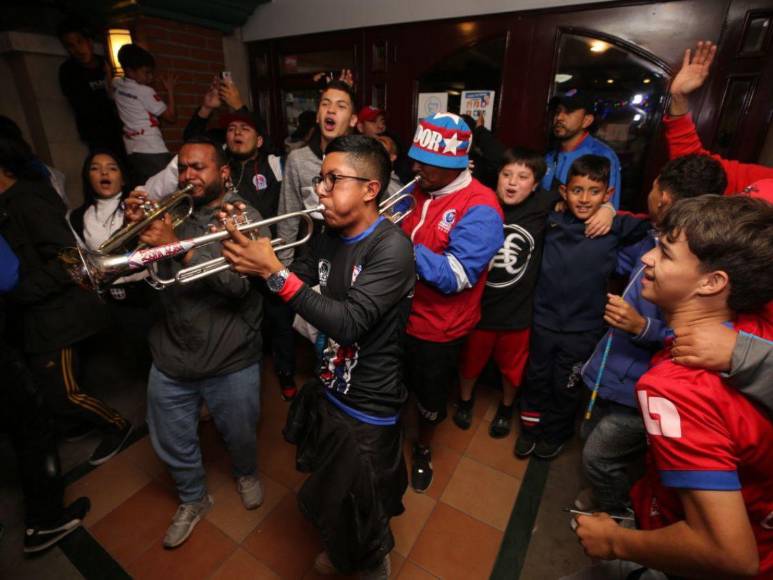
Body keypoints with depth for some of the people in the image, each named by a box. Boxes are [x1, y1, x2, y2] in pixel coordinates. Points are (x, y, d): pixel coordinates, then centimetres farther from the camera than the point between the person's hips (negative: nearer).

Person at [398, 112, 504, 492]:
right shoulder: (418, 191, 1)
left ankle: (422, 449, 49)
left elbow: (455, 277, -28)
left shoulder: (479, 209, -21)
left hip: (438, 327, -5)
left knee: (430, 397, 19)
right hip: (400, 314, 6)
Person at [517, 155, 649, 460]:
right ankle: (530, 427, 45)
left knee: (566, 387, 20)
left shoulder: (616, 227, -9)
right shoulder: (551, 221, -5)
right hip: (544, 320, 1)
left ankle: (556, 433, 47)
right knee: (536, 379, 19)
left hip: (583, 328, -1)